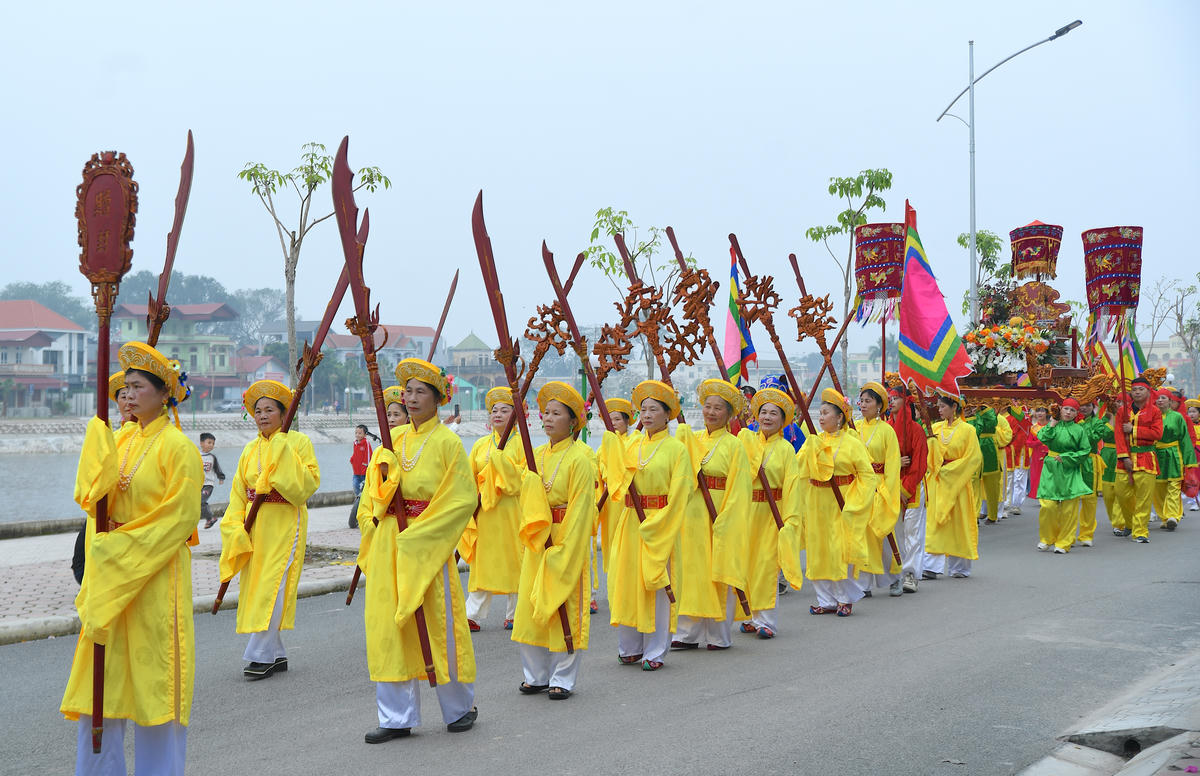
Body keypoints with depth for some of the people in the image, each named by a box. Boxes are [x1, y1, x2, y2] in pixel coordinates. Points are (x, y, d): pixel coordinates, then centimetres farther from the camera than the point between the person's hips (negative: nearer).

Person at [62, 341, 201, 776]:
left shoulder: (177, 446, -9)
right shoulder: (119, 439, 11)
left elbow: (180, 516, -13)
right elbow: (89, 492, 6)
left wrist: (125, 542, -14)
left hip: (156, 571, -7)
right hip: (109, 568, 7)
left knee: (152, 667, -1)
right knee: (106, 672, 9)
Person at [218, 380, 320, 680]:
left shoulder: (298, 442, -4)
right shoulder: (251, 449, 12)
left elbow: (309, 483, -15)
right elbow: (239, 491, 10)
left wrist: (285, 453, -18)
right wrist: (236, 526, -2)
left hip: (286, 524, -6)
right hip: (255, 525, 6)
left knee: (272, 588, -9)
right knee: (255, 587, 7)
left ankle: (260, 655, -3)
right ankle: (276, 654, 17)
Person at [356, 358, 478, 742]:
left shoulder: (448, 443, -5)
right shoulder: (392, 438, 10)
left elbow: (462, 500, -10)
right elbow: (372, 492, 15)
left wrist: (416, 535, -13)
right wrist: (374, 523, -3)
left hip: (428, 546, -5)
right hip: (388, 545, 5)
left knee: (439, 623, 2)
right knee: (387, 623, 3)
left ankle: (461, 707, 22)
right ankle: (397, 717, 12)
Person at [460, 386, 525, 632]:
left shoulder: (520, 443, 1)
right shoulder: (480, 444, 11)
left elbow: (524, 477, -10)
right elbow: (470, 479, 10)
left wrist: (499, 459, -15)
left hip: (511, 511, -3)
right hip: (484, 510, 3)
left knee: (511, 562, 1)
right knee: (482, 563, 2)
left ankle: (513, 614, 12)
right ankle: (473, 615, 2)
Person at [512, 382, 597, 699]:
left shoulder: (580, 457, -10)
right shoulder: (538, 455, 10)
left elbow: (580, 509, -13)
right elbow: (528, 500, 12)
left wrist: (562, 550, -16)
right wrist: (533, 538, -3)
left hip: (569, 543, -6)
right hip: (536, 542, 6)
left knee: (564, 610, 0)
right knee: (531, 609, 8)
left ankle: (563, 679, 11)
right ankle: (536, 676, 21)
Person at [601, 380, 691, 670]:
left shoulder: (676, 448, -4)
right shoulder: (632, 446, 11)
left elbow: (679, 495, -8)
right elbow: (620, 482, 2)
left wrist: (654, 524, -14)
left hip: (660, 524, -5)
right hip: (630, 522, 5)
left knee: (654, 585, -2)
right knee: (625, 581, 7)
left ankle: (655, 651, 8)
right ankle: (630, 647, 21)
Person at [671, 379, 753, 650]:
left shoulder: (733, 446, -4)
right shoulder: (690, 438, 9)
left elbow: (738, 491, -7)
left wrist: (724, 521, -13)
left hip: (720, 519, -4)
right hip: (690, 516, 5)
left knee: (718, 575, 1)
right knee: (689, 572, 7)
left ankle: (719, 635, 11)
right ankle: (688, 633, 15)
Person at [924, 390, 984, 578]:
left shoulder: (967, 430, -4)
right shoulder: (936, 428, 7)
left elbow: (974, 458, -7)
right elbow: (929, 455, 9)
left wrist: (949, 470, -10)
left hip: (958, 482, -3)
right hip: (938, 483, 3)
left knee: (959, 523, 3)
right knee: (935, 522, -3)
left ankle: (959, 566, 14)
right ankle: (934, 566, -4)